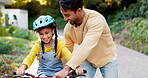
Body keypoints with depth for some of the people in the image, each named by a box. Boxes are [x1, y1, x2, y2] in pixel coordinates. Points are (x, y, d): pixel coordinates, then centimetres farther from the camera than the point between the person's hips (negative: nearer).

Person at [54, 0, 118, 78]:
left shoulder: (96, 20, -34)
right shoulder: (68, 28, -16)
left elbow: (87, 47, -45)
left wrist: (66, 68, -52)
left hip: (107, 58, -3)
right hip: (87, 59, 3)